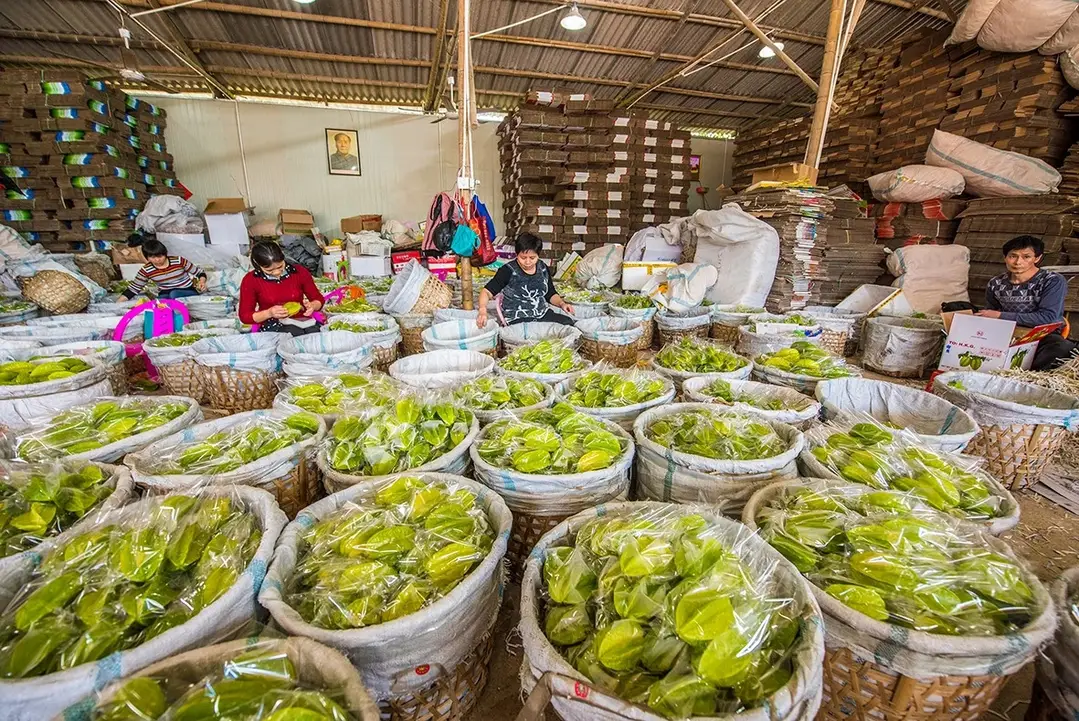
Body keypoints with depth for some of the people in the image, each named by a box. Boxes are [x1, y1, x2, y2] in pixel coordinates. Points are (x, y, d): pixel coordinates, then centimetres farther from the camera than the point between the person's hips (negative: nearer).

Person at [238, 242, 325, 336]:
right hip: (273, 327, -3)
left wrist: (312, 306, -16)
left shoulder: (300, 272, 0)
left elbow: (319, 299, 10)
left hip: (302, 320, 3)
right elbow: (245, 316, 2)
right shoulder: (250, 281, -2)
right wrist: (269, 313, -18)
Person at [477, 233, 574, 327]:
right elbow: (487, 292, -14)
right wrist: (483, 311, -34)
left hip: (543, 314, 6)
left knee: (569, 323, -16)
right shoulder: (508, 271, -9)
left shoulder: (543, 268, 6)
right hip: (517, 320, -6)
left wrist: (562, 303, -3)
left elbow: (551, 294, 18)